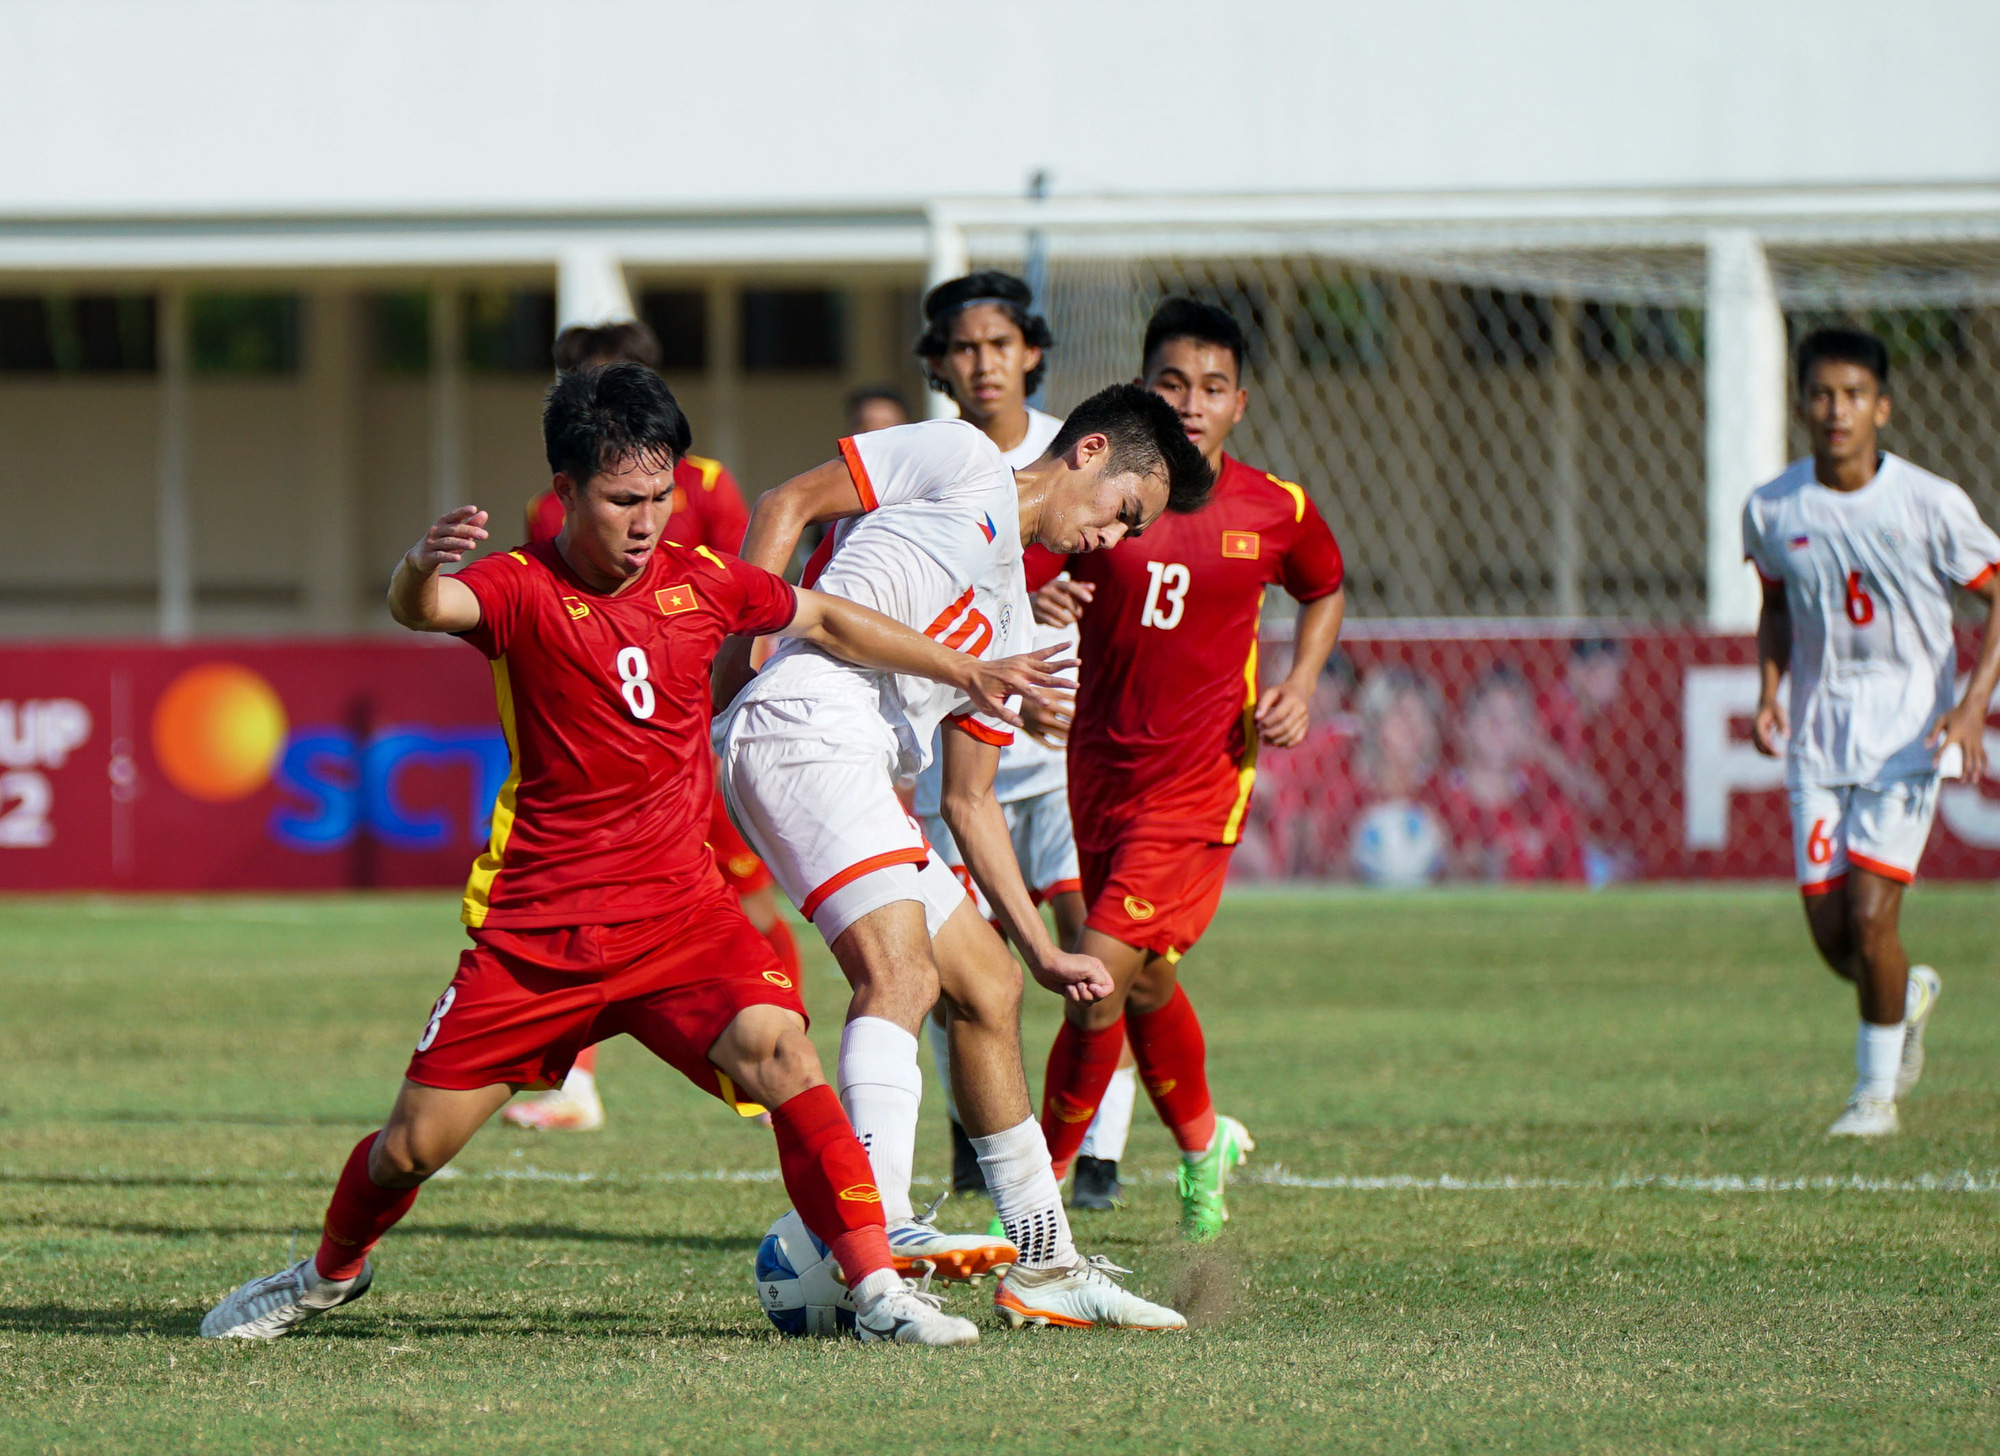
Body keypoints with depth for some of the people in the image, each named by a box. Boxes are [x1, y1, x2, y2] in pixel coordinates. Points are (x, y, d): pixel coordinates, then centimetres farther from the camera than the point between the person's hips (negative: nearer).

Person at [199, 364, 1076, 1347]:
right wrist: (421, 570, -57)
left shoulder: (699, 582, 3)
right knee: (415, 1145, 1)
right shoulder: (524, 590, -10)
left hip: (679, 909, 2)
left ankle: (876, 1288, -21)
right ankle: (331, 1274, 33)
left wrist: (966, 673, 25)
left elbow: (827, 623, 21)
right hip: (533, 925, -2)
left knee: (777, 1048, -26)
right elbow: (427, 610, -32)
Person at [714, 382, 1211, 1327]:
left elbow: (968, 800, 29)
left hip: (859, 773, 10)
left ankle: (1042, 1264, 23)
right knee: (900, 970, -25)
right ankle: (880, 1230, -39)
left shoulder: (1010, 619, 28)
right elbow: (786, 505, 0)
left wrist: (1041, 949, 24)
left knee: (988, 984, 15)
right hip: (803, 727, -10)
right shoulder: (962, 463, 6)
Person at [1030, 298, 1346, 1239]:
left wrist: (1300, 687, 3)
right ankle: (1203, 1143, 43)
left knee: (1103, 975, -15)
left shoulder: (1276, 512, -2)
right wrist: (1037, 603, -28)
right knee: (1145, 987, 16)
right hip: (1098, 767, 3)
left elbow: (1325, 591, 19)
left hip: (1198, 781, -3)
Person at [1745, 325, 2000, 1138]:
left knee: (1870, 915, -13)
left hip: (1907, 730, -3)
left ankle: (1877, 1091, 6)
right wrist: (1767, 692, 0)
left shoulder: (1930, 504, -11)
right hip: (1818, 730, 3)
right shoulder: (1772, 510, -2)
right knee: (1829, 935, -1)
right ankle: (1909, 996, 34)